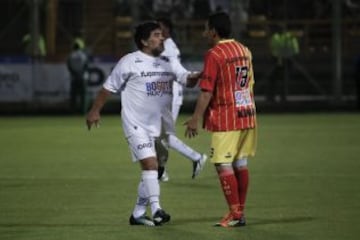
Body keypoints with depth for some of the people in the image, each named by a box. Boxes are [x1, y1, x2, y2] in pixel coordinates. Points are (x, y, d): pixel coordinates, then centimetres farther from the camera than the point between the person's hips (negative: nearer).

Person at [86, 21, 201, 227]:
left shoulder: (168, 63, 6)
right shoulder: (130, 62, -9)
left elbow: (187, 79, -3)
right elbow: (109, 87, -3)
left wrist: (200, 75, -24)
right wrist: (95, 111, -3)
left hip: (157, 125, 7)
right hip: (136, 124, -7)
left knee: (151, 170, 10)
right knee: (150, 163, -18)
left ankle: (138, 214, 20)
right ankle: (156, 209, -18)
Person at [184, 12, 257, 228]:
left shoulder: (214, 55, -12)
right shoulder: (244, 51, 12)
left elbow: (207, 91, -15)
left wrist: (196, 119, -11)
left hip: (225, 119, -8)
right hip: (247, 115, 8)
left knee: (224, 165, -5)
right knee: (241, 163, 10)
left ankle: (235, 215, -9)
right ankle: (240, 212, 13)